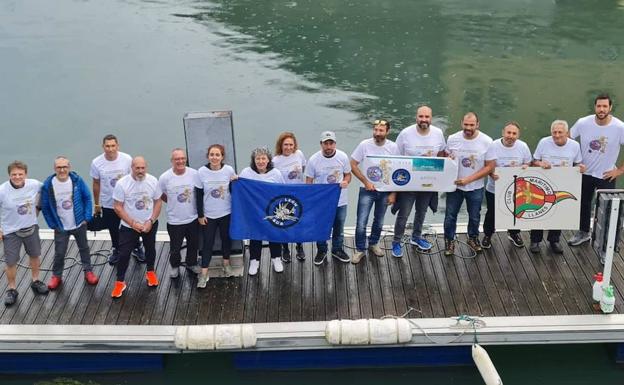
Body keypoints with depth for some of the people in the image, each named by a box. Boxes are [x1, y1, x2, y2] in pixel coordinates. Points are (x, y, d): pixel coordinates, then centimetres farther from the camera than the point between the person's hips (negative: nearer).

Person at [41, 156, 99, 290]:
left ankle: (88, 271, 36)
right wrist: (52, 224, -4)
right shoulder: (48, 185, -17)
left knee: (84, 248, 18)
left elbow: (87, 198, -4)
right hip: (61, 227, -1)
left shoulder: (77, 180, -15)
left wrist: (87, 217, -6)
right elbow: (45, 207, -5)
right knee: (59, 253, 8)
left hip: (79, 224, 1)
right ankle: (56, 276, 29)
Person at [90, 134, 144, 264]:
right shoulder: (97, 163, -16)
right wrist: (96, 204, 7)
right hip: (108, 204, 1)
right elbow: (96, 184, -1)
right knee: (113, 229, 19)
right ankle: (116, 250, 45)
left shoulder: (127, 159, -18)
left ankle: (137, 249, 40)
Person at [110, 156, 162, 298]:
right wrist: (133, 223, -19)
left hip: (150, 224, 3)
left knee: (150, 249, 21)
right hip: (129, 226, -3)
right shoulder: (122, 183, -20)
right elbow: (118, 207, -16)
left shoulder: (153, 181, -12)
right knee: (124, 253, 0)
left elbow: (158, 202, -4)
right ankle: (120, 282, 15)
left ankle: (150, 272, 45)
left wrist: (151, 221, -14)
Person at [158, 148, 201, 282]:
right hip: (174, 221, -2)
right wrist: (174, 204, 5)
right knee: (175, 247, 12)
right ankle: (175, 266, 40)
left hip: (193, 218, 2)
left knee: (193, 244, 20)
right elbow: (161, 195, 1)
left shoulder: (194, 174, -14)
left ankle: (191, 263, 46)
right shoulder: (165, 177, -17)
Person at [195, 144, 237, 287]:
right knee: (208, 243, 3)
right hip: (208, 215, -1)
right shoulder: (201, 172, -13)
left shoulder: (229, 170, -12)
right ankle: (204, 274, 9)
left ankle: (226, 262, 40)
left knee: (226, 238, 17)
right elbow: (199, 196, -5)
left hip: (226, 213, 1)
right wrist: (200, 215, -4)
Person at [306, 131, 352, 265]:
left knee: (339, 228, 17)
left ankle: (337, 250, 38)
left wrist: (346, 181, -19)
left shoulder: (343, 157, -10)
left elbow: (348, 174, 4)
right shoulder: (313, 160, -14)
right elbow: (309, 181, -5)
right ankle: (321, 251, 34)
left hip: (340, 201, 2)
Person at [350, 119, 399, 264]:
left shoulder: (393, 147, -7)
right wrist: (366, 182, -13)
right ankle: (360, 250, 12)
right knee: (361, 223, -5)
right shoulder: (364, 145, -12)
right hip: (367, 190, -2)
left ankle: (373, 244, 39)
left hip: (385, 191, 2)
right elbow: (353, 165, -6)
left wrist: (393, 193, -4)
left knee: (379, 222, 18)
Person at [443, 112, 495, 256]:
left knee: (474, 216, 18)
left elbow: (490, 166, -13)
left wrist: (468, 179, -20)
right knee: (450, 215, 9)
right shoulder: (452, 139, -10)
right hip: (455, 185, 0)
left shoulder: (486, 141, -15)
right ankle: (449, 240, 30)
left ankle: (473, 238, 42)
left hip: (475, 187, 0)